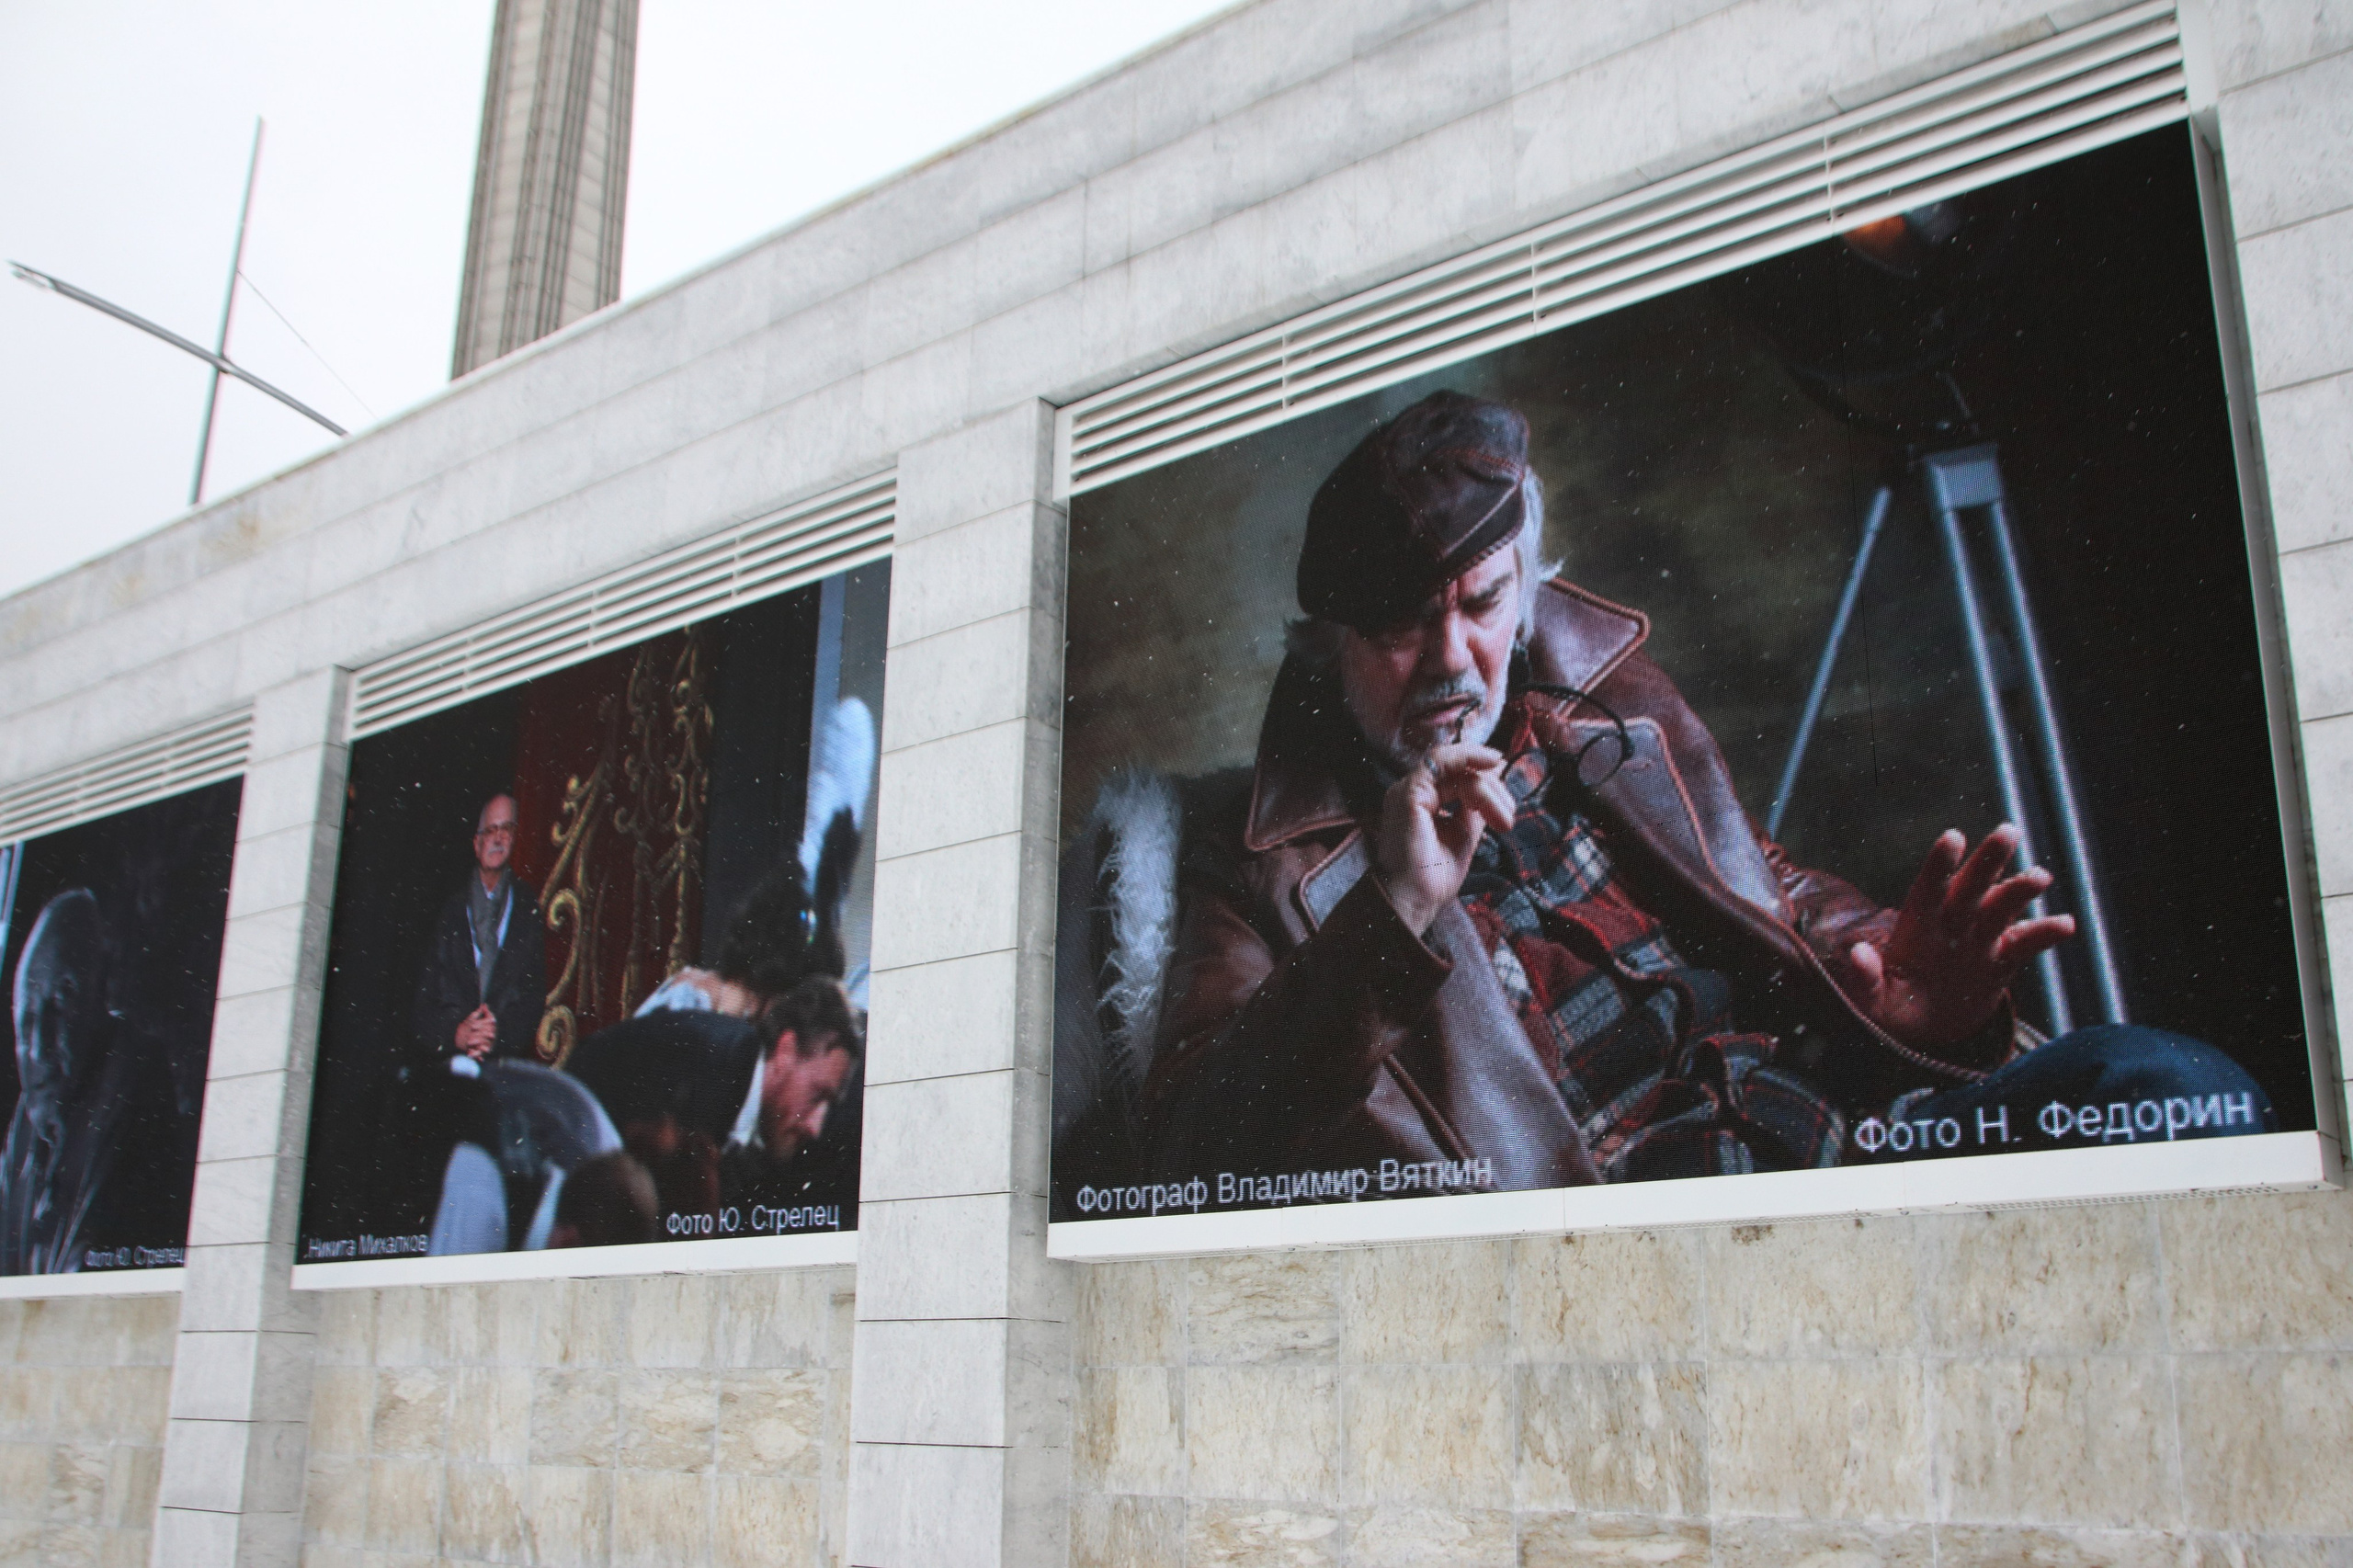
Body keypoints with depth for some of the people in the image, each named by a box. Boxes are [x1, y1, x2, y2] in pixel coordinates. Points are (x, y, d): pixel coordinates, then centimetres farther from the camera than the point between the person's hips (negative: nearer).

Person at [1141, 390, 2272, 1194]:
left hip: (1839, 1126, 7)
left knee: (2176, 1088, -21)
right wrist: (1391, 917, -17)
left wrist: (1890, 983, 3)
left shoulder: (1611, 707, 22)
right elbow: (1193, 1156, -5)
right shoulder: (1258, 853, 6)